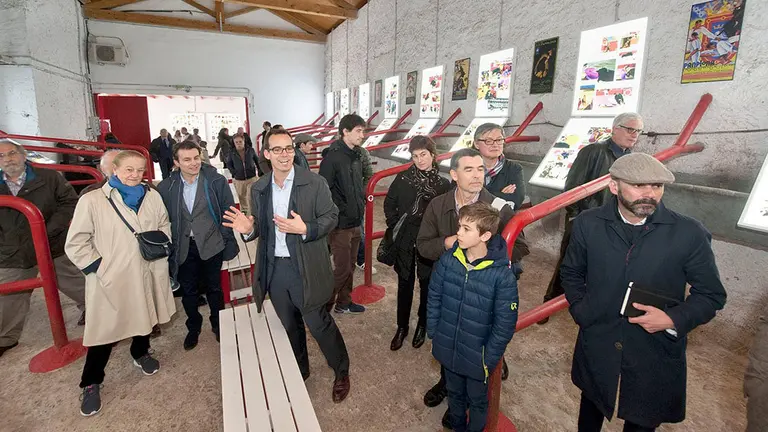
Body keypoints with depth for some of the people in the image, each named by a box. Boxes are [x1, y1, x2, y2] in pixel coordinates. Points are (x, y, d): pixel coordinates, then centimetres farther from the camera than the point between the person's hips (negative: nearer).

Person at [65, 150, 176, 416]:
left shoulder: (152, 196, 0)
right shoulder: (92, 200, -11)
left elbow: (164, 226, 14)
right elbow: (76, 244, -8)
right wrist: (99, 268, -15)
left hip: (147, 274, 4)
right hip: (110, 279, -4)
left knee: (145, 317, 22)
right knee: (105, 328, 6)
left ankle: (140, 353, 50)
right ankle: (91, 383, 28)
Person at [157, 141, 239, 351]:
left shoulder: (216, 181, -10)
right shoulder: (166, 187, -5)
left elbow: (228, 212, -5)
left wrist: (228, 242, -6)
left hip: (211, 245, -1)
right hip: (183, 248, 2)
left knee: (214, 288, 14)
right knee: (188, 291, 16)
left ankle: (218, 325, 36)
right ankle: (193, 327, 38)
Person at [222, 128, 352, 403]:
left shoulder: (314, 183, -10)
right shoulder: (258, 189, 4)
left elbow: (331, 216, -8)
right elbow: (262, 228, 10)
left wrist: (305, 229, -25)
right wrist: (248, 229, -12)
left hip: (305, 269, -4)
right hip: (273, 268, 5)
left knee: (319, 324, 6)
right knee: (290, 326, 21)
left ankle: (341, 372, 31)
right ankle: (299, 371, 45)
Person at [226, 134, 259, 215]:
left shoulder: (251, 150, -5)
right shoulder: (232, 153, -5)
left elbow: (257, 160, 10)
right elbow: (228, 164, 10)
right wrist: (233, 172, -2)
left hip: (252, 178, -2)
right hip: (238, 180, 2)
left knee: (251, 198, -8)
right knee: (242, 198, 18)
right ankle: (244, 211, 40)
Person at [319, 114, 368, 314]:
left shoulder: (356, 156, 11)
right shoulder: (333, 157, -16)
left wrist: (362, 204, 11)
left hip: (355, 222, 8)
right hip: (340, 224, -8)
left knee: (350, 266, 18)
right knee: (342, 269, -2)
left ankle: (344, 303, 34)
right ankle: (324, 307, 16)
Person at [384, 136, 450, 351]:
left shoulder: (443, 184, -6)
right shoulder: (402, 178, -4)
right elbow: (389, 204, 6)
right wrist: (394, 226, 1)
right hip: (404, 243, 1)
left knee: (427, 286, 14)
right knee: (405, 285, 13)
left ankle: (422, 326, 35)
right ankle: (402, 327, 30)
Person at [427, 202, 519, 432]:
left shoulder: (503, 275, -24)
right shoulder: (447, 260, -15)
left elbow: (505, 324, -15)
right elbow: (434, 299, -2)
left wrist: (489, 360, -10)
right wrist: (433, 333, 2)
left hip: (477, 356, -3)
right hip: (447, 349, 3)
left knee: (477, 401, 23)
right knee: (454, 394, 28)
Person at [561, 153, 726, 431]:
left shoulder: (689, 233, -14)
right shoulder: (588, 224, -10)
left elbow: (712, 294, -3)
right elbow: (571, 273, 5)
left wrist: (673, 319, -19)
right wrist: (580, 311, -6)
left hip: (656, 359, -1)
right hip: (596, 350, 1)